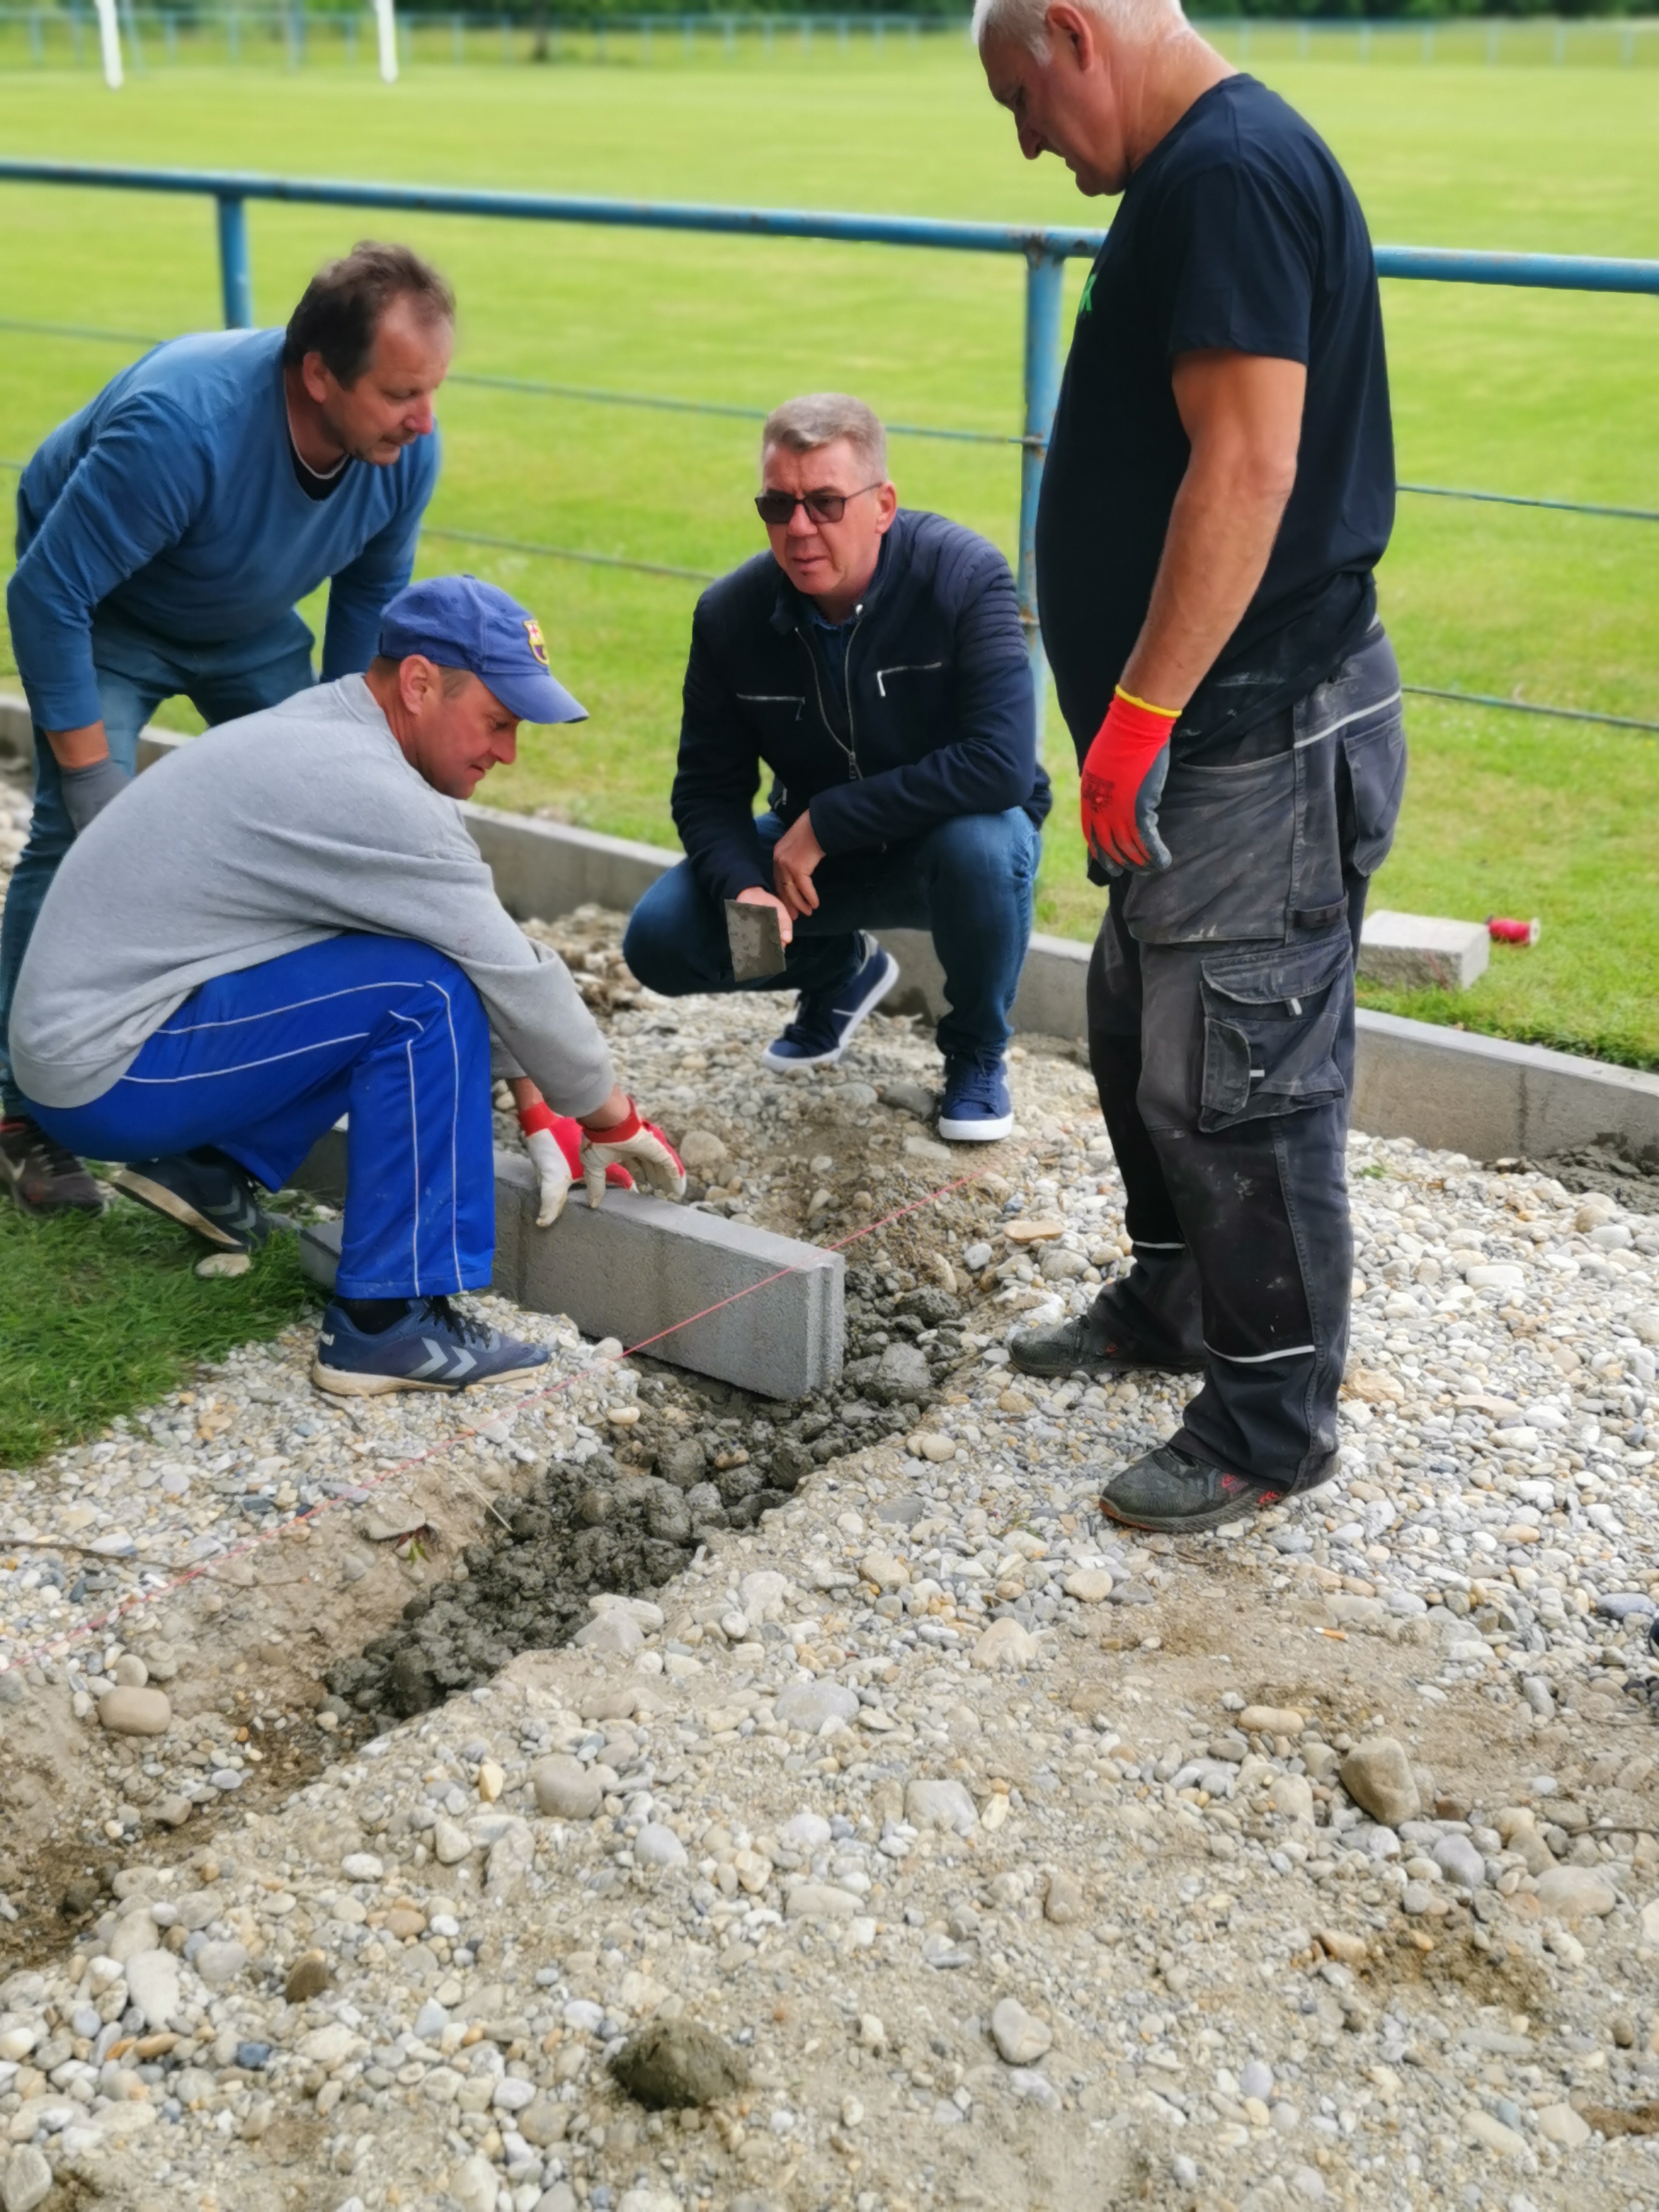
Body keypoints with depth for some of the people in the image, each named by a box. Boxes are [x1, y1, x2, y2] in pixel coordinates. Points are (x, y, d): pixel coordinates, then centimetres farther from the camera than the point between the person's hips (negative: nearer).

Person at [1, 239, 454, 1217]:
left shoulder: (408, 449, -23)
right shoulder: (183, 425, -42)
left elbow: (370, 597, -2)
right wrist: (93, 774, -30)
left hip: (251, 627, 6)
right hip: (105, 613, -5)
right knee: (82, 839, -18)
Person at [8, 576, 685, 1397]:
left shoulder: (320, 731, 8)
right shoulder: (370, 792, -22)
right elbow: (514, 980, -14)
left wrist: (541, 1113, 14)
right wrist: (615, 1121, 0)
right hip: (101, 1076, -9)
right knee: (425, 993, -20)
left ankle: (213, 1163, 13)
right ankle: (389, 1323, -16)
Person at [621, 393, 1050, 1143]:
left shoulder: (964, 577, -26)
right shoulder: (730, 615, -13)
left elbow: (1003, 763, -35)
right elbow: (708, 789, -6)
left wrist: (825, 821, -30)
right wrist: (743, 888, -28)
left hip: (955, 837, -3)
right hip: (814, 852, 4)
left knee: (979, 844, -39)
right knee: (661, 940, -15)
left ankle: (976, 1052, -7)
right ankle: (840, 970, 18)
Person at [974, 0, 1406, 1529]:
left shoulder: (1229, 172, -17)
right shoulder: (1200, 173, 16)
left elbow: (1249, 465, -26)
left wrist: (1139, 712, -24)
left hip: (1256, 735, -11)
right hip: (1212, 726, 11)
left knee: (1235, 1080, -2)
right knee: (1144, 1031, 21)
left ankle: (1273, 1425, 12)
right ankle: (1175, 1302, 39)